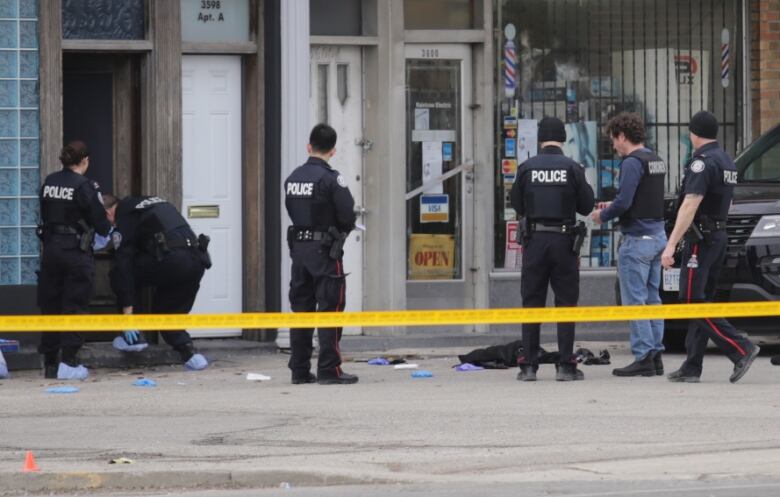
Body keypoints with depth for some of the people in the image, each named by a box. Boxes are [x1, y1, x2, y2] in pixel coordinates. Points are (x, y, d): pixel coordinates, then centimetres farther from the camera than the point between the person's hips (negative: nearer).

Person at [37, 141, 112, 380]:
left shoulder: (49, 182, 4)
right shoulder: (85, 186, -13)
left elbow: (45, 215, 10)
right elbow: (100, 222, -9)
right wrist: (108, 231, 14)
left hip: (51, 250, 5)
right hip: (76, 251, -5)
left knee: (49, 306, 11)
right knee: (75, 307, 1)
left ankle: (50, 363, 16)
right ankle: (68, 363, -4)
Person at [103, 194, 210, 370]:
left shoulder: (123, 219, 7)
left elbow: (124, 265, 1)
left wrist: (127, 311, 0)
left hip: (170, 259, -7)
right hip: (198, 260, 7)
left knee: (119, 276, 13)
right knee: (165, 312, 22)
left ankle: (132, 337, 12)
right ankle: (188, 351, 2)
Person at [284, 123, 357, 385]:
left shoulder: (293, 178, 7)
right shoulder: (330, 179, -14)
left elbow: (292, 212, 9)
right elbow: (347, 216, -14)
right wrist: (342, 230, 6)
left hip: (298, 247, 6)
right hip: (325, 251, -6)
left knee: (300, 308, 11)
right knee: (330, 310, -2)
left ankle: (299, 370, 14)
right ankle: (329, 370, -4)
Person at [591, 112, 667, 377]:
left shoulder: (632, 162, -15)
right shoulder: (656, 161, 14)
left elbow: (624, 202, -22)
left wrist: (603, 216, -4)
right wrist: (612, 207, 18)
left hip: (637, 238, -9)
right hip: (658, 235, 9)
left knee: (635, 300, -5)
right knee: (651, 298, 13)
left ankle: (643, 357, -7)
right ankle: (656, 354, 14)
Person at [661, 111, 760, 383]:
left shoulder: (702, 162, -16)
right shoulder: (727, 161, 14)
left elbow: (690, 206, -23)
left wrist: (671, 245, -25)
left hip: (701, 238, -9)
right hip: (720, 235, 9)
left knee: (693, 301, -10)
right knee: (701, 300, 11)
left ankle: (741, 350, -18)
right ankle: (691, 367, 11)